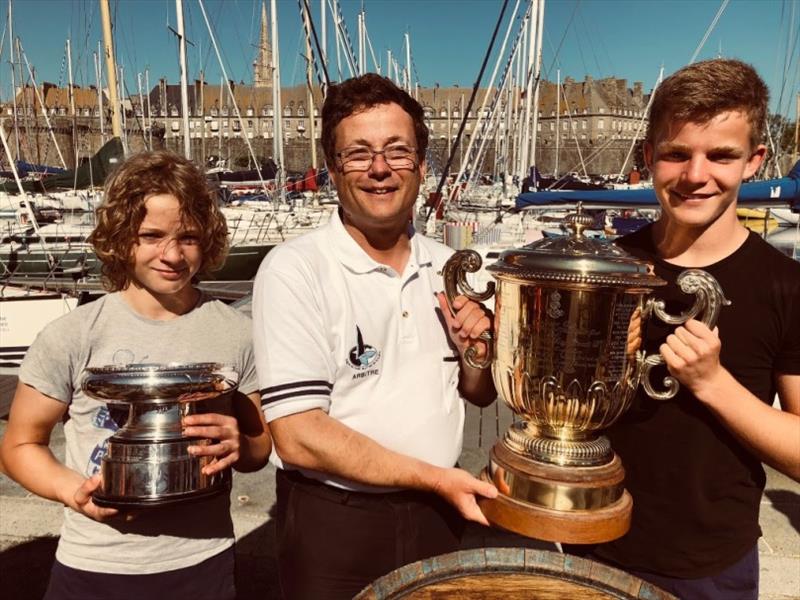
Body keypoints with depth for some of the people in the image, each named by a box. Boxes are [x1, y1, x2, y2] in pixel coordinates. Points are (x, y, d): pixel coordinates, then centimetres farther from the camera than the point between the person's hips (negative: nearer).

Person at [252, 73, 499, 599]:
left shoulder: (445, 266, 1)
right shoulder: (294, 269, -16)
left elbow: (481, 393, 11)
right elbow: (299, 437, -20)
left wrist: (477, 352, -10)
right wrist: (434, 478, -19)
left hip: (438, 513, 5)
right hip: (334, 522, -4)